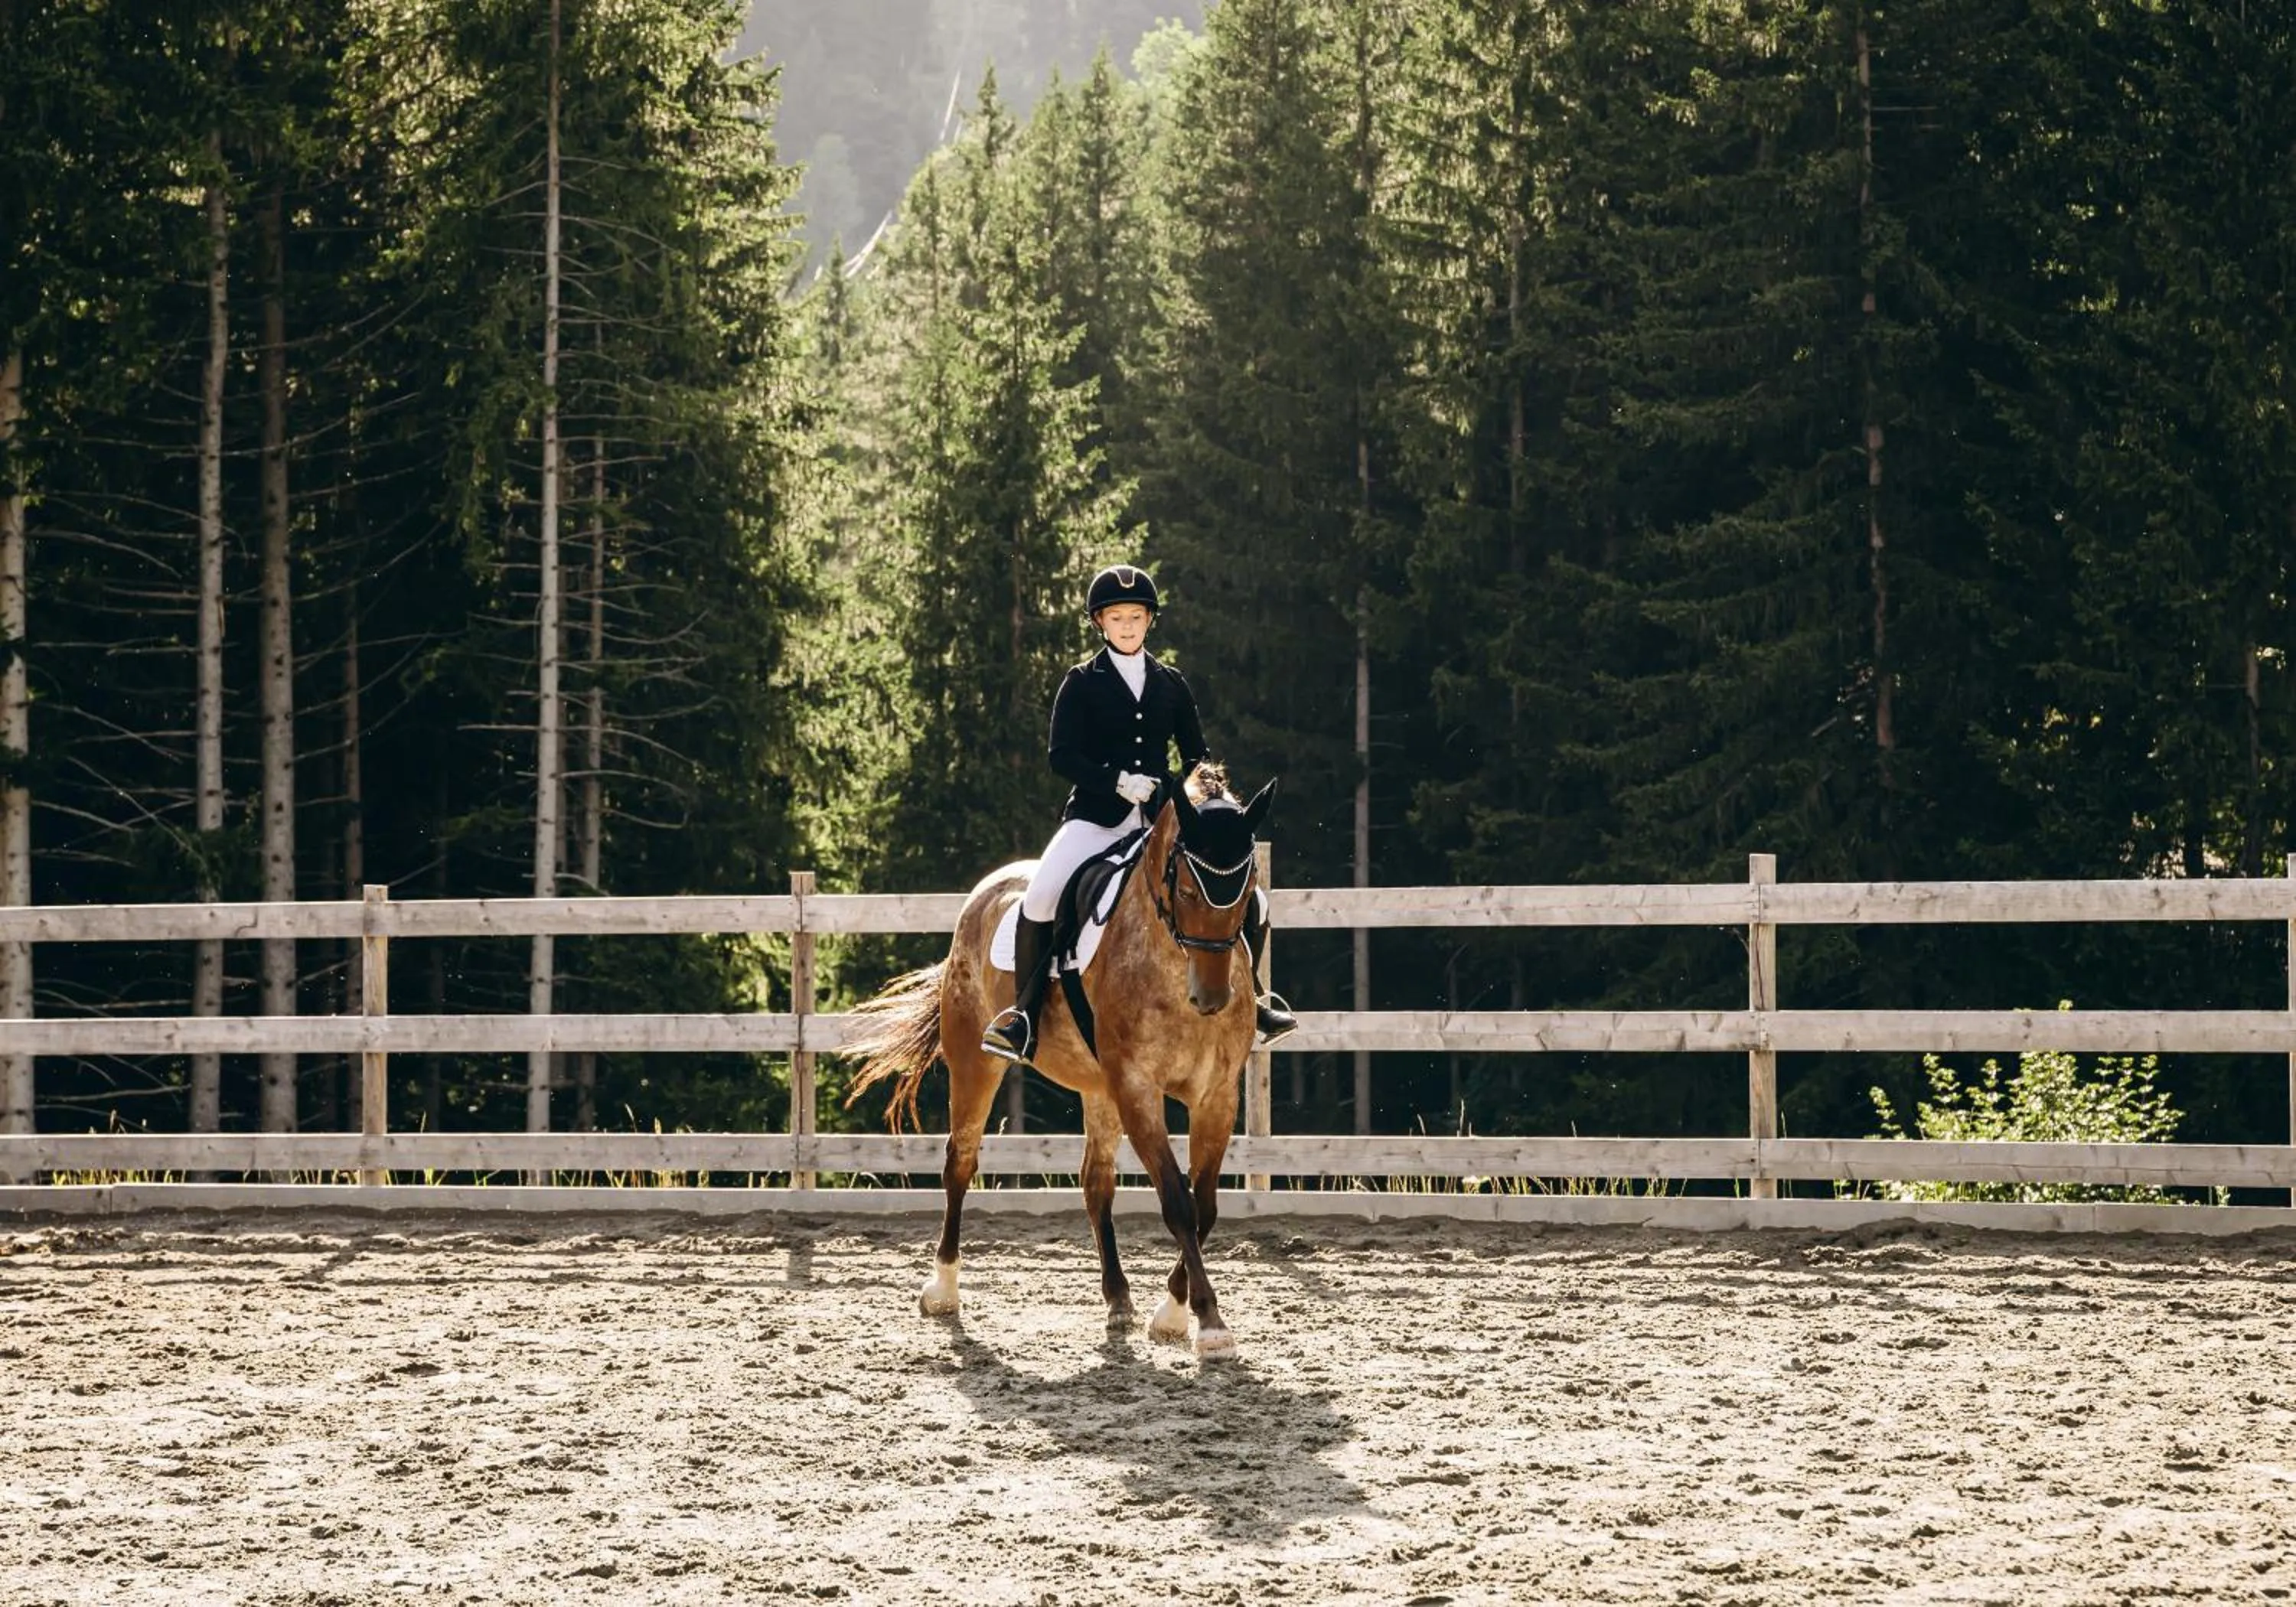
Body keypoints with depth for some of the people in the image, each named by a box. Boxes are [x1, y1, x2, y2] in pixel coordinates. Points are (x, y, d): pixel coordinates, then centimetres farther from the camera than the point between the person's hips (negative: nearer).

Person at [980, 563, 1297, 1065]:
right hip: (1094, 820, -3)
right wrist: (1118, 782, -20)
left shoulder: (1170, 685, 12)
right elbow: (1063, 756, -6)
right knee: (1040, 898, -29)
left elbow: (1197, 756, 16)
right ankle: (1022, 1014, -16)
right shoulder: (1081, 684, 2)